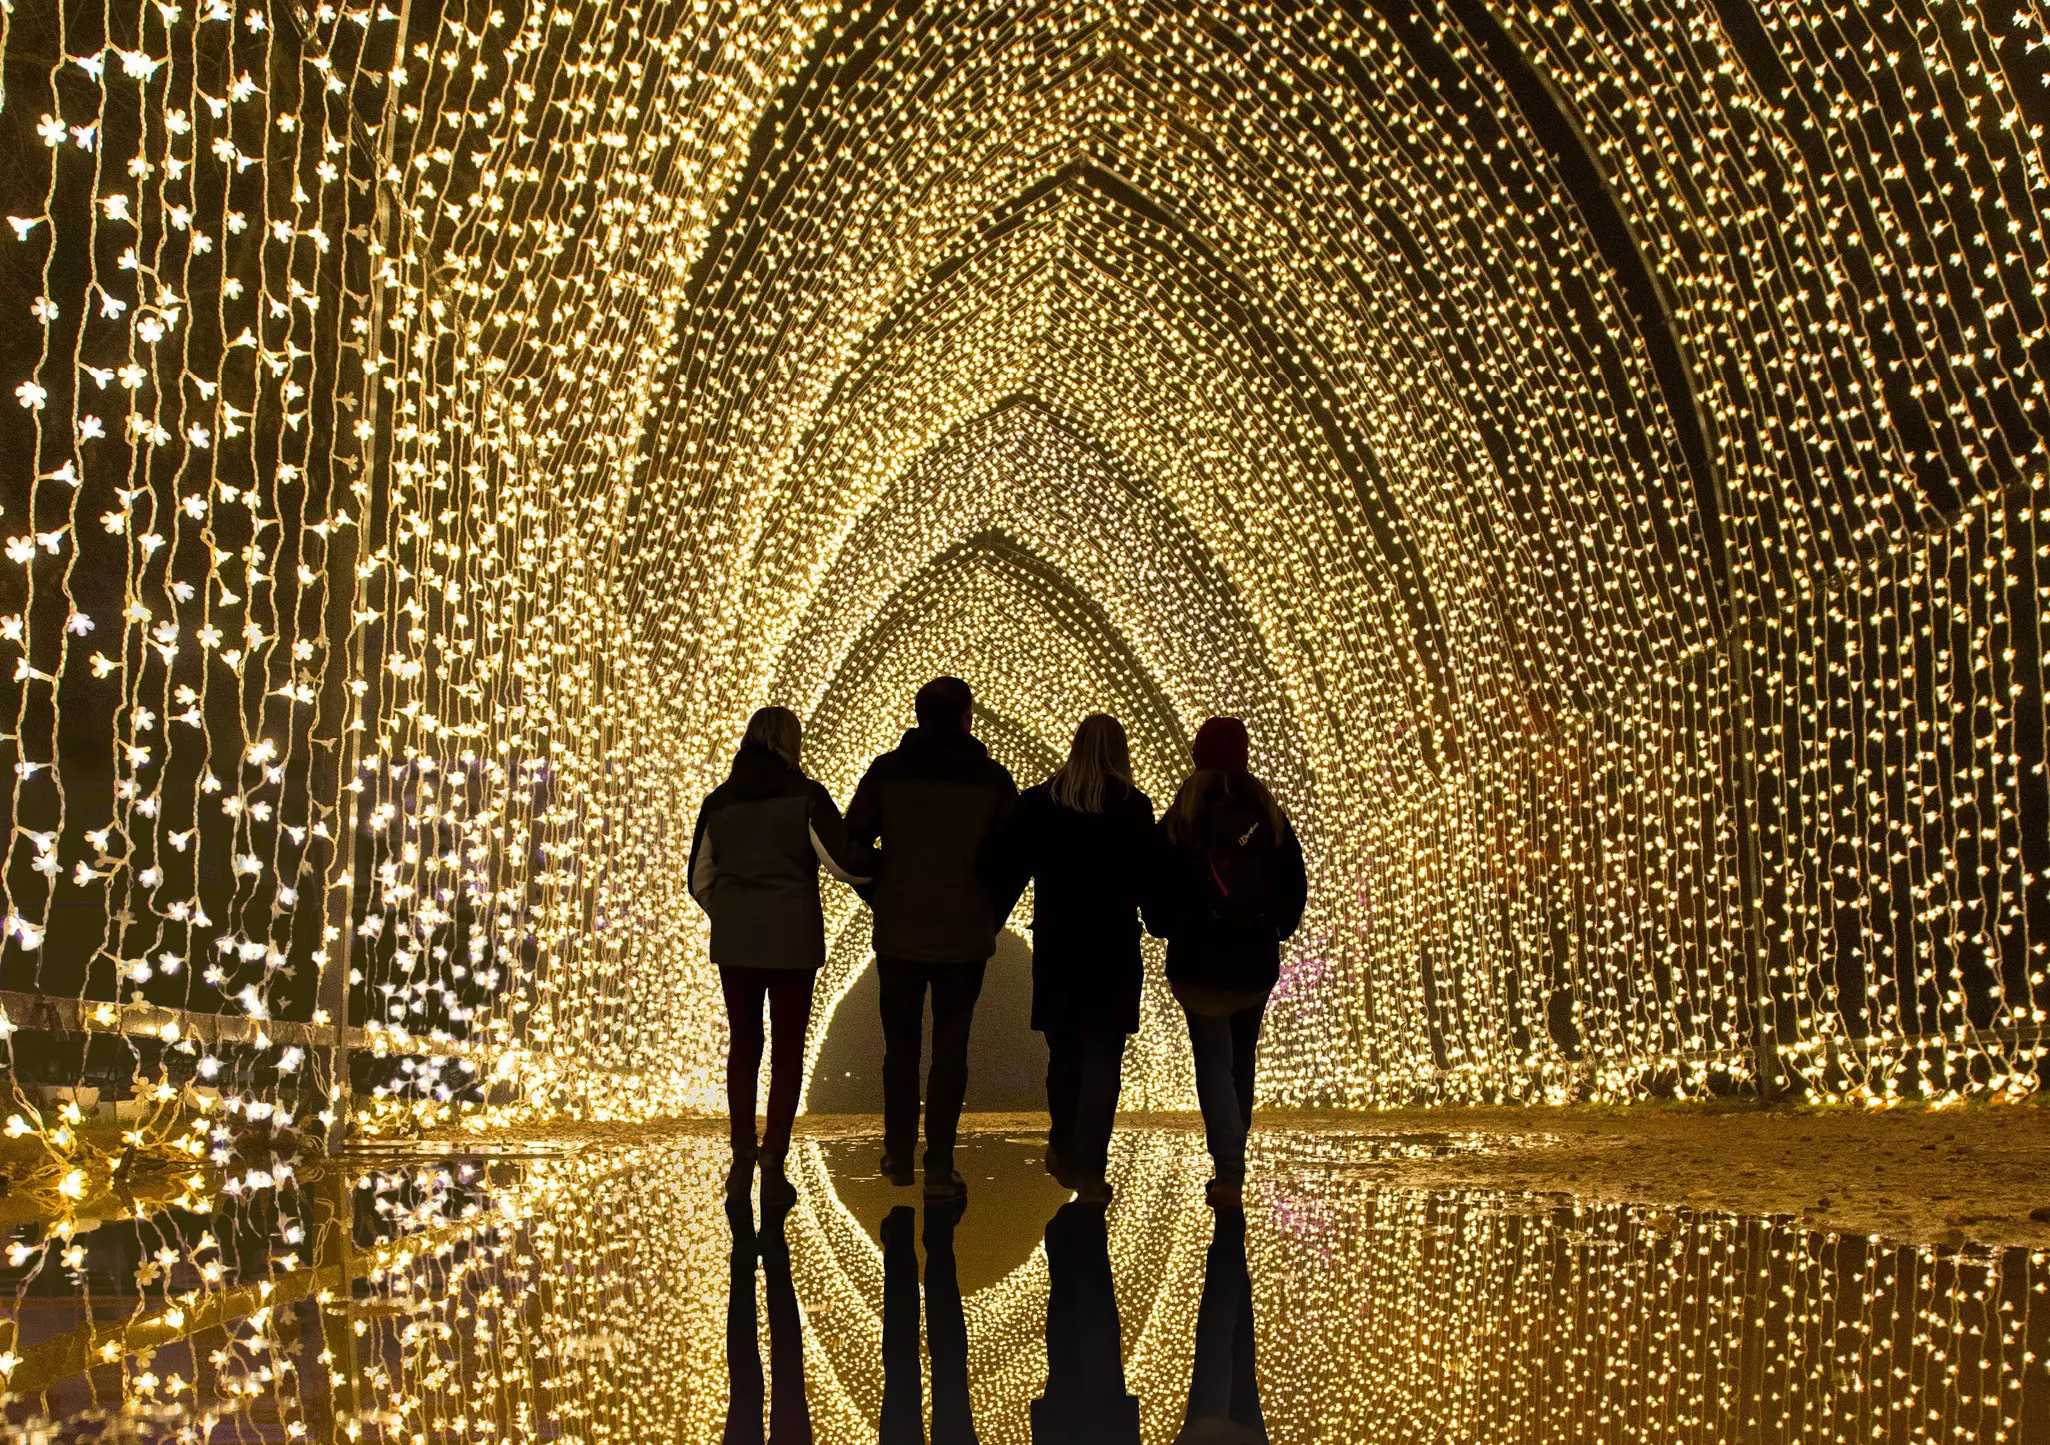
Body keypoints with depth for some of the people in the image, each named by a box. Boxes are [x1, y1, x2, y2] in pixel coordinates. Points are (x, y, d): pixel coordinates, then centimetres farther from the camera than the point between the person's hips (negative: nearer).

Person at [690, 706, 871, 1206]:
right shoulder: (805, 795, -6)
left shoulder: (718, 802, 7)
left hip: (734, 942, 3)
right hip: (793, 941, -3)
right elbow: (840, 861, -14)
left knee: (743, 1045, 15)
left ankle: (742, 1161, 16)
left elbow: (700, 879, 13)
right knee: (788, 1049, 5)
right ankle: (773, 1163, -1)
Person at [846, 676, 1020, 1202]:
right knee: (951, 1050, 4)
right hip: (964, 937, -1)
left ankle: (899, 1158, 21)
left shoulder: (886, 771, -2)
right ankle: (939, 1168, 3)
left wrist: (880, 899, 11)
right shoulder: (992, 779, -3)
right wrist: (989, 918, 8)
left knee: (900, 1045, 14)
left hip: (898, 934, 1)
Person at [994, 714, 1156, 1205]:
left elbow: (1010, 870, -1)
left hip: (1055, 947, 3)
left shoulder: (1038, 803, -1)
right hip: (1114, 950, -3)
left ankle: (1063, 1151, 31)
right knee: (1101, 1058, 2)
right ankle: (1089, 1170, -2)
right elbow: (1149, 876, -8)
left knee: (1063, 1053, 18)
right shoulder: (1134, 807, -8)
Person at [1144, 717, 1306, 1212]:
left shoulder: (1179, 819, -6)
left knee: (1214, 1064, 0)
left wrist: (1164, 928, 15)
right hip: (1257, 963, 3)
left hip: (1200, 962, -3)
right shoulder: (1269, 815, 0)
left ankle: (1229, 1175, -12)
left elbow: (1159, 888, -4)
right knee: (1241, 1062, 17)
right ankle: (1231, 1167, 25)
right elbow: (1296, 883, 3)